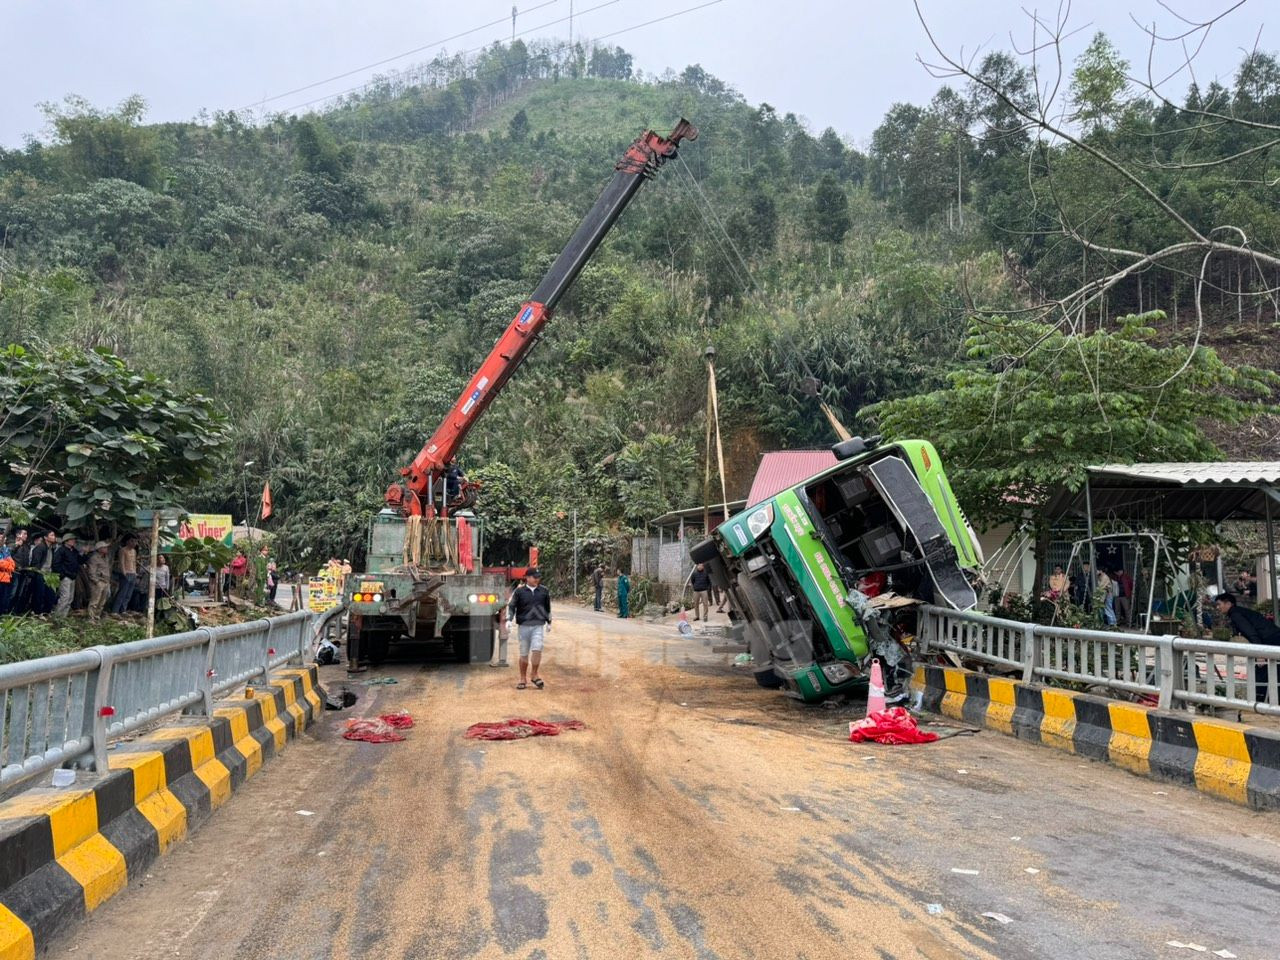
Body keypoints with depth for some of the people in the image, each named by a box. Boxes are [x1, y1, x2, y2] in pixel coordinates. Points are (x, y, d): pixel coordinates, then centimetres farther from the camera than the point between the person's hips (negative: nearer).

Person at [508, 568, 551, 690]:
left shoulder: (543, 591, 8)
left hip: (538, 626, 1)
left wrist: (549, 622, 27)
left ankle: (534, 675, -2)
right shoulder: (519, 591, 1)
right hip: (523, 626, -1)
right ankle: (523, 679, 18)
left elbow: (547, 607, 21)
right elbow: (511, 606, 4)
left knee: (537, 649, -18)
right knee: (524, 654, 5)